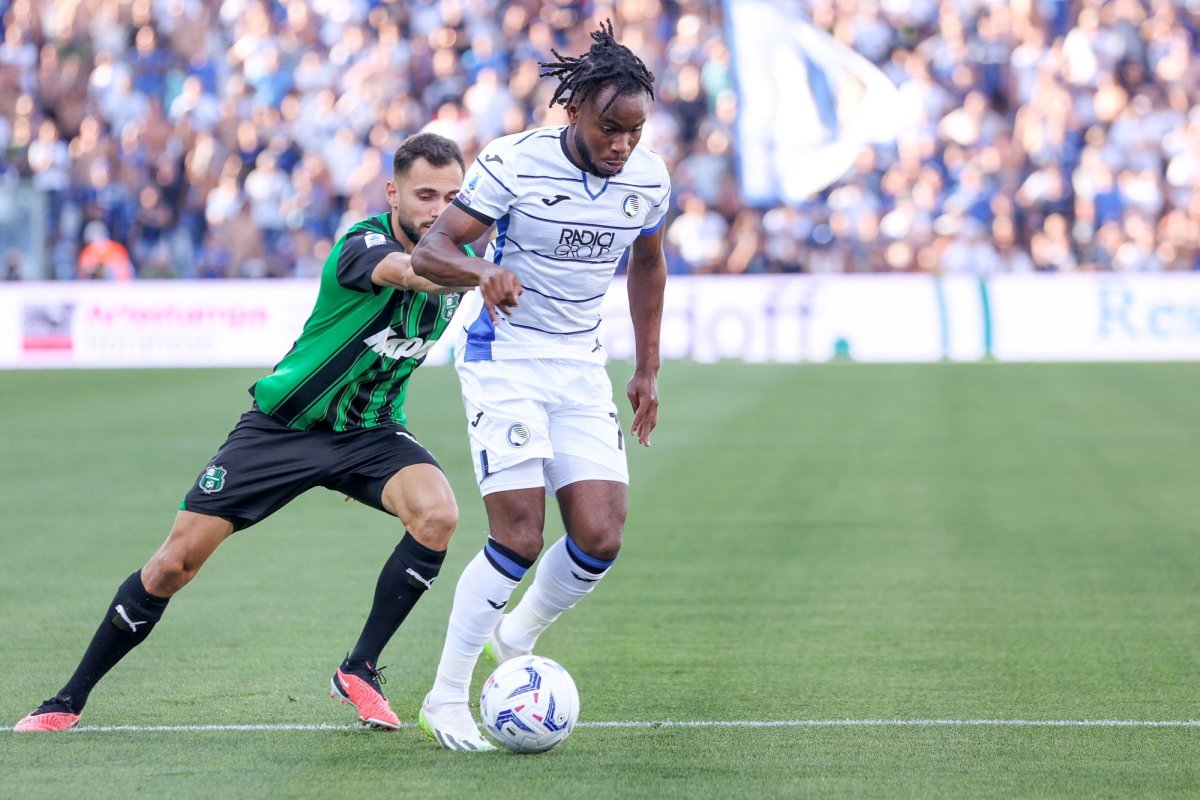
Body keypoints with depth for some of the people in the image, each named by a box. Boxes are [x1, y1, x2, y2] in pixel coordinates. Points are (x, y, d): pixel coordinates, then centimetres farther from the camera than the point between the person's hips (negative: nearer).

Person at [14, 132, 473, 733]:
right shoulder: (363, 244, -23)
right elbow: (406, 271, -50)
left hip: (369, 428, 5)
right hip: (284, 423, -4)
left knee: (437, 515, -26)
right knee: (178, 558, -7)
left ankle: (359, 672, -9)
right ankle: (69, 700, 10)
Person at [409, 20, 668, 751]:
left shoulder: (649, 179, -2)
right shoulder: (514, 164, -16)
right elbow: (428, 252, -18)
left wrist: (648, 370, 16)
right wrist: (482, 271, -40)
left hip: (582, 369, 5)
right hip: (505, 362, -5)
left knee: (601, 537, -8)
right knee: (519, 538, -14)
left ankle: (517, 637, 21)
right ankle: (446, 699, 0)